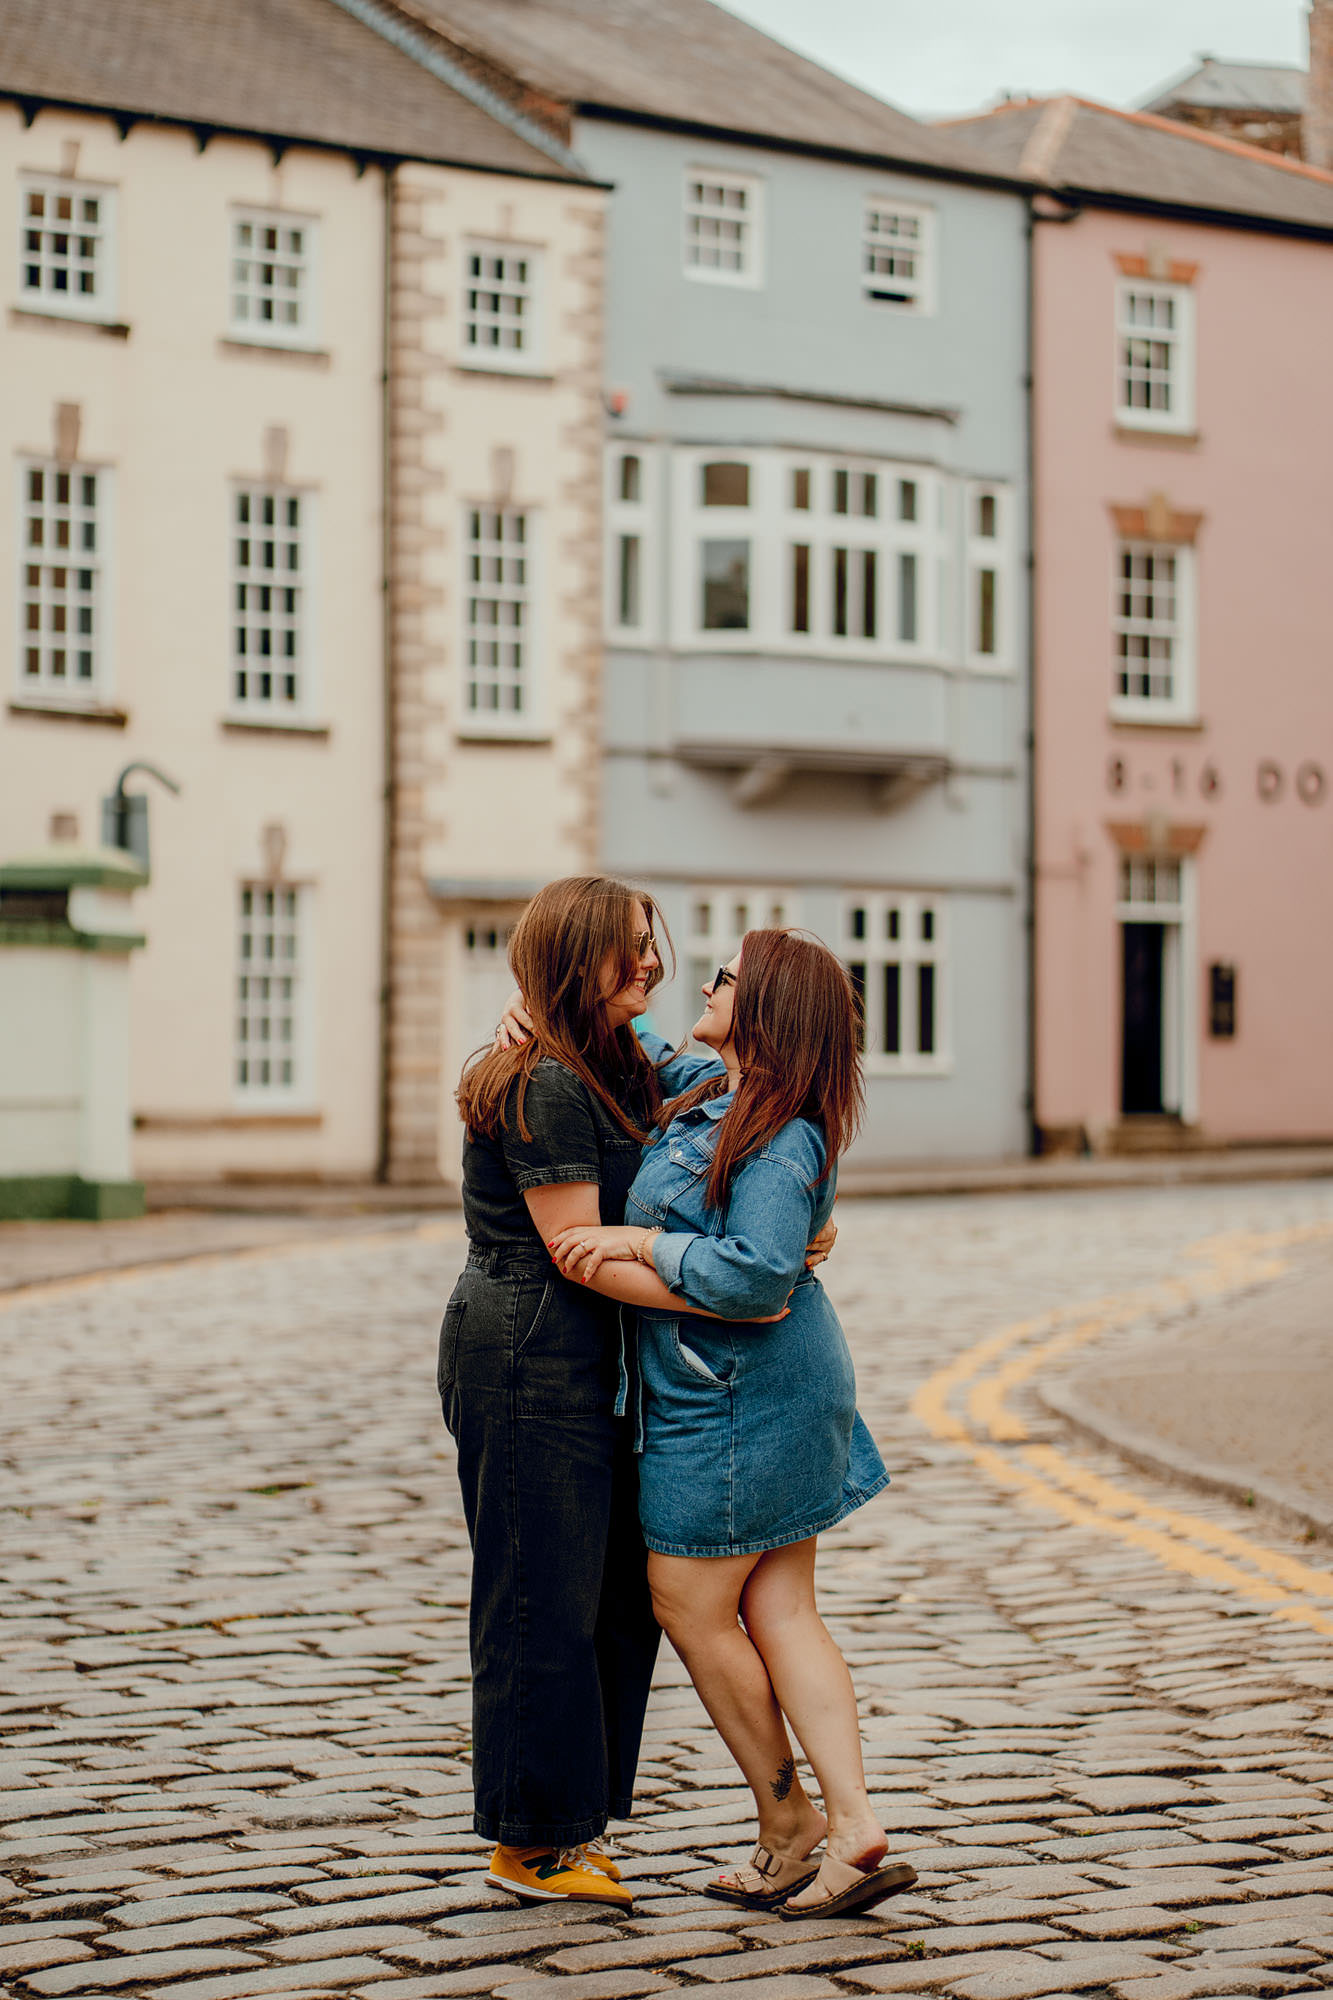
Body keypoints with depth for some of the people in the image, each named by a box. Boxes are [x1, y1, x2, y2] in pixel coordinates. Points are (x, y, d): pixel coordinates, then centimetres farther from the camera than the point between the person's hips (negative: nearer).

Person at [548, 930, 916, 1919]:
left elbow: (755, 1274, -31)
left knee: (692, 1606, 1)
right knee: (779, 1610, 7)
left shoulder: (781, 1142, -20)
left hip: (738, 1407, -10)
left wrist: (642, 1244, -21)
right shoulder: (708, 1100, 10)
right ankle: (854, 1828, 4)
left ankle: (792, 1828, 12)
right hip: (772, 1394, 10)